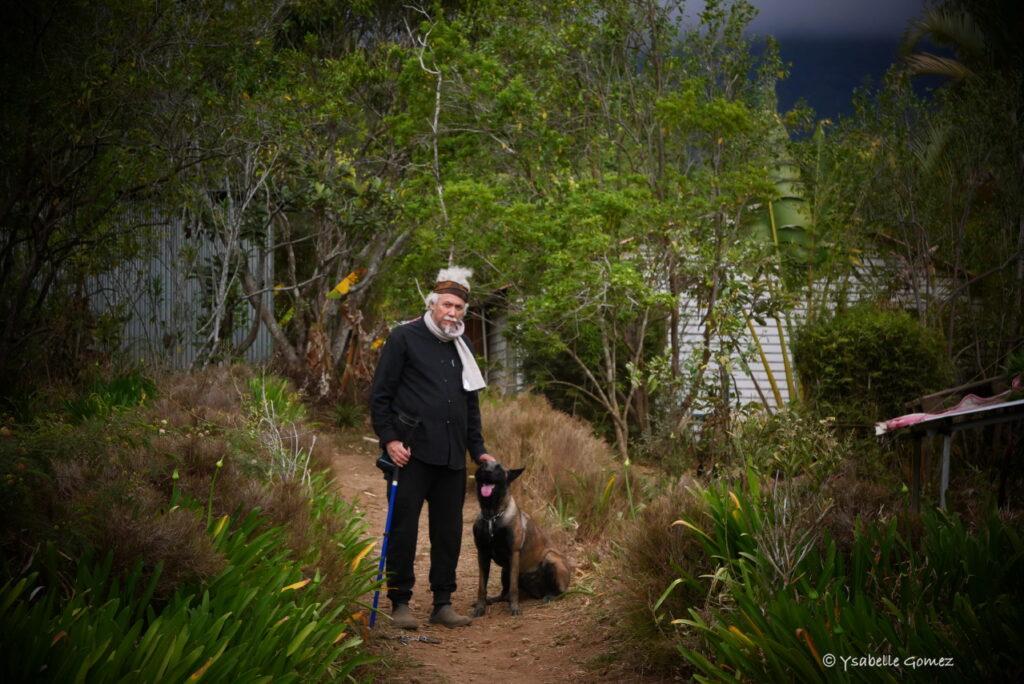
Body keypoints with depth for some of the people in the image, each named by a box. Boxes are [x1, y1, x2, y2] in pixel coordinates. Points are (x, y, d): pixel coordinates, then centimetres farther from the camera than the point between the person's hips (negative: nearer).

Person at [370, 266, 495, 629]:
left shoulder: (461, 349, 19)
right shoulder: (404, 338, 0)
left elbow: (471, 404, 26)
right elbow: (380, 395, -3)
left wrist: (478, 449, 20)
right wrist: (389, 439, -13)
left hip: (452, 456, 6)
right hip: (411, 451, -6)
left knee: (449, 530, 7)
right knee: (404, 527, -2)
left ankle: (443, 603, 15)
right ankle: (400, 603, 6)